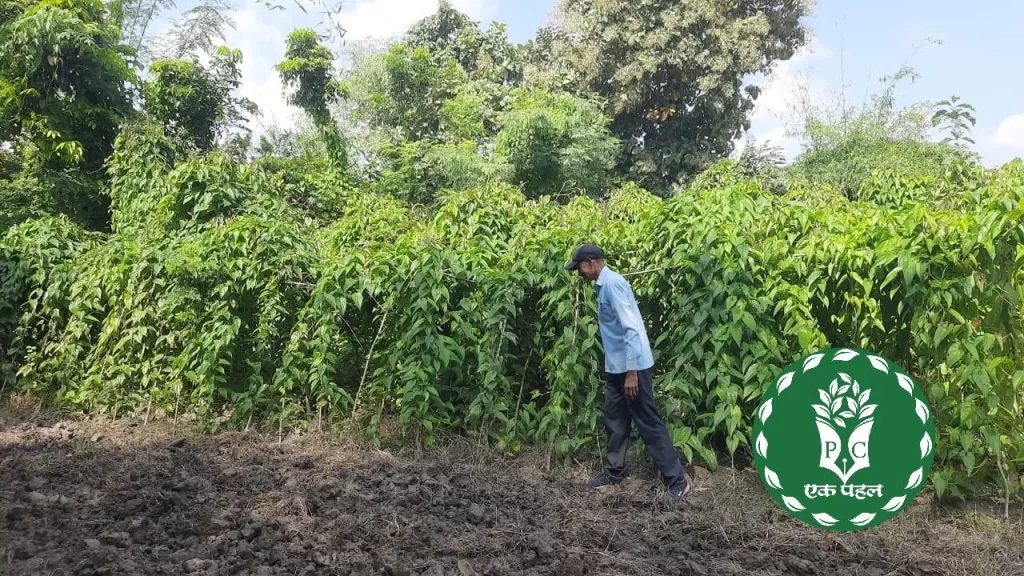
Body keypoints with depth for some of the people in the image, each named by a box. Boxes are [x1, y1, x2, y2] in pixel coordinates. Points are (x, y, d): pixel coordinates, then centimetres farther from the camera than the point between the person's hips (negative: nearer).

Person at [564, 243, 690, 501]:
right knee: (615, 419, 16)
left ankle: (676, 480, 6)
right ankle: (614, 471, 30)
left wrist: (631, 372, -24)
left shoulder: (613, 283, -18)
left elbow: (631, 328, -23)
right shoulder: (604, 285, 12)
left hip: (631, 366, -9)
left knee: (648, 423, -3)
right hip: (616, 366, 9)